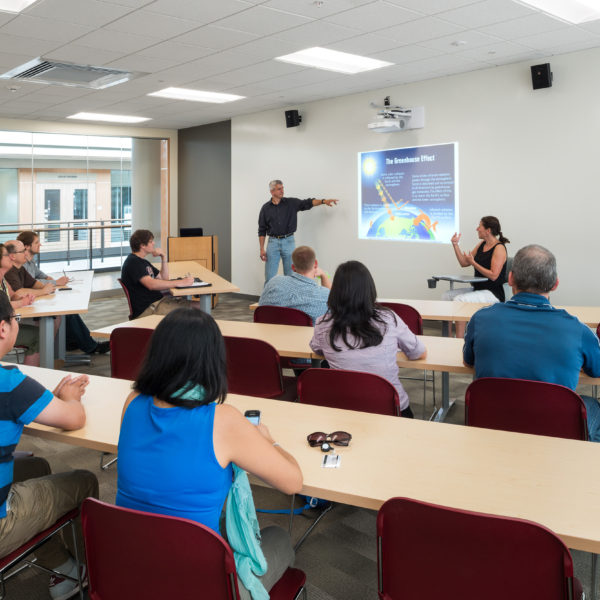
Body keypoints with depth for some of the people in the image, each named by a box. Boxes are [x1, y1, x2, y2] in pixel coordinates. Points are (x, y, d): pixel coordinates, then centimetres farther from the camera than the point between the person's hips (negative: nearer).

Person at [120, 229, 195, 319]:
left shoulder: (143, 261, 21)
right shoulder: (133, 262, -11)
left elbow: (164, 278, 24)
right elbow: (151, 284, -24)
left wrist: (163, 257, 10)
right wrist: (179, 283, -23)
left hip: (158, 300, 10)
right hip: (146, 309, -10)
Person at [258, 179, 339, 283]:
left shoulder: (291, 203, 4)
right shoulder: (266, 208, 3)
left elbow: (307, 203, -6)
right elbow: (262, 230, 5)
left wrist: (323, 201, -22)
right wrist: (262, 249, 0)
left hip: (288, 241, 0)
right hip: (273, 242, 0)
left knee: (290, 276, 4)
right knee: (269, 277, 0)